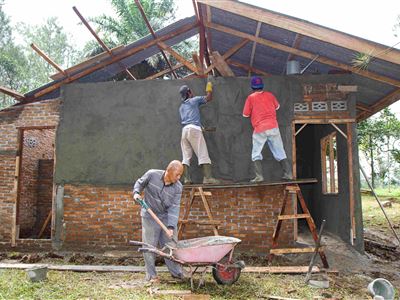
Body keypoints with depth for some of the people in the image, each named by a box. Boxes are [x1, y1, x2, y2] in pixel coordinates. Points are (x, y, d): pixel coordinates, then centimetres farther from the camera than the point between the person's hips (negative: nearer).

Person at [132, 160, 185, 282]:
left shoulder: (178, 187, -13)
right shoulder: (152, 175, -16)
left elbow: (174, 207, -17)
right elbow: (140, 182, 4)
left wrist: (171, 227, -25)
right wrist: (136, 192, -16)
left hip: (166, 217, 2)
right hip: (150, 217, -2)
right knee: (150, 245, 1)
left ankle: (176, 272, 21)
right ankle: (151, 275, 14)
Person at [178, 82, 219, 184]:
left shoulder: (181, 107, 26)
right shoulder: (194, 100, 10)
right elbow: (208, 98, 16)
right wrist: (209, 89, 35)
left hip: (184, 130, 6)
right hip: (194, 129, -6)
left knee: (186, 156, 5)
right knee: (203, 154, -8)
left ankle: (186, 178, -1)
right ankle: (207, 177, -14)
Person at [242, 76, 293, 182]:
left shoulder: (251, 97, -1)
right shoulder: (270, 95, 10)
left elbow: (245, 114, 3)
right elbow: (277, 107, 26)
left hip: (260, 129, -3)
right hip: (273, 127, 3)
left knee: (256, 154, 5)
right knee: (280, 152, 11)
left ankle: (259, 176, -7)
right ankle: (288, 174, 10)